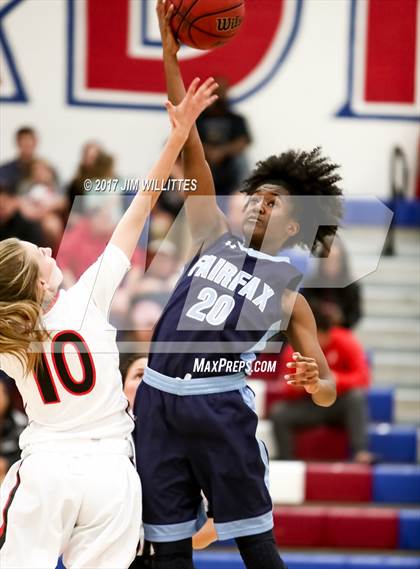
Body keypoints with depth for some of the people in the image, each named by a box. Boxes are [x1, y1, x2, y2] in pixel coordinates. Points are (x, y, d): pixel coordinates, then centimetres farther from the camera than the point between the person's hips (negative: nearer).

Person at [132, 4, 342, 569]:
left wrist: (315, 380, -20)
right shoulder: (216, 239, 14)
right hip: (159, 399, 3)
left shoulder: (290, 292, 8)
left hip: (219, 405, -3)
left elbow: (327, 393, 7)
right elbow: (192, 152, 8)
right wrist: (170, 56, 1)